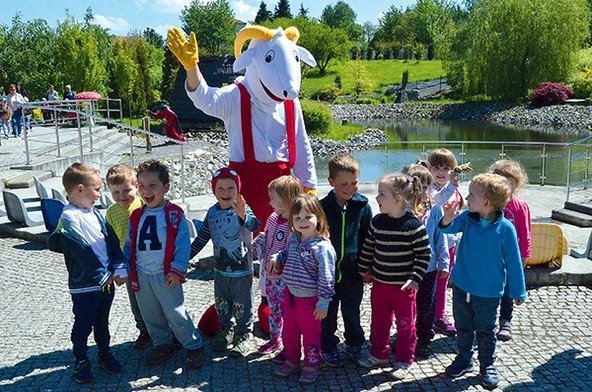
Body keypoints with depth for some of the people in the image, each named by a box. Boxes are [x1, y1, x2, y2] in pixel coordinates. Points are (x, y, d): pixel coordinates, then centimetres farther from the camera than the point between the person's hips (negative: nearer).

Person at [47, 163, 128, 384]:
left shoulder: (96, 214, 7)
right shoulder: (69, 218, -18)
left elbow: (111, 241, 4)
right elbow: (82, 251, -21)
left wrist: (119, 268, -7)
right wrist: (103, 276, -18)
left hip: (107, 281, 7)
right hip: (84, 285, -7)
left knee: (102, 322, 20)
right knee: (83, 325, 9)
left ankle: (105, 355, 35)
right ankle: (81, 362, 26)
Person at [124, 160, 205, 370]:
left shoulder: (174, 214, -8)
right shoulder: (136, 216, 8)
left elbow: (183, 244, -10)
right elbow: (129, 245, 15)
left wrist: (177, 269, -17)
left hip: (165, 275, -6)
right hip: (141, 276, 6)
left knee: (176, 314, -3)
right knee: (150, 316, 16)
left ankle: (195, 347, 14)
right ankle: (163, 344, 35)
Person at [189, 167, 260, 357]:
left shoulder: (242, 209, -18)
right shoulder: (212, 212, -1)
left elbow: (254, 224, -41)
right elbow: (202, 237, 9)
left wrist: (243, 215, -63)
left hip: (242, 270, -5)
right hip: (220, 270, 5)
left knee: (242, 306, 9)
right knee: (221, 304, 20)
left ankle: (243, 336, 27)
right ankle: (225, 331, 40)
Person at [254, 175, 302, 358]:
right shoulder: (273, 218, 2)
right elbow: (265, 237, 17)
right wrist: (259, 243, -3)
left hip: (285, 278, -8)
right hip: (270, 275, 8)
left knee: (286, 311, 7)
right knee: (273, 308, 23)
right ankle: (274, 340, 42)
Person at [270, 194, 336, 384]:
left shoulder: (323, 247, -23)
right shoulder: (293, 239, -1)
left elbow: (326, 278, -20)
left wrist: (323, 303, -18)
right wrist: (277, 258, 1)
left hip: (310, 299, -7)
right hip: (290, 295, 7)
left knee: (310, 334, 12)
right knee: (289, 331, 21)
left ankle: (311, 365, 32)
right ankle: (292, 361, 42)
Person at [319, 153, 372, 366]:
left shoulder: (362, 206, -6)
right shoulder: (323, 207, -8)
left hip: (353, 270, 1)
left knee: (352, 310, 16)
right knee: (328, 312, 13)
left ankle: (354, 343, 36)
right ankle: (328, 347, 30)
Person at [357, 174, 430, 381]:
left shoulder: (414, 225, -17)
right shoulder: (376, 222, -2)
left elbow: (424, 254, -11)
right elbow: (368, 247, 10)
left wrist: (415, 278, -15)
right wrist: (364, 269, 16)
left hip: (403, 286, -5)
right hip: (379, 283, 5)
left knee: (405, 324, 10)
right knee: (378, 321, 18)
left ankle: (403, 361, 25)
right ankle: (379, 354, 36)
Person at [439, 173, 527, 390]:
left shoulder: (505, 228, -19)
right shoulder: (467, 218, -9)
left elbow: (513, 262, -11)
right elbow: (451, 228, -24)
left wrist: (518, 291, -4)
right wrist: (447, 220, -48)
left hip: (488, 292, -3)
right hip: (461, 286, 4)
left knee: (485, 331, 14)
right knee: (463, 327, 20)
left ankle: (487, 365, 34)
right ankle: (464, 359, 39)